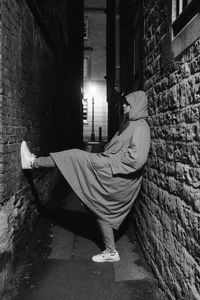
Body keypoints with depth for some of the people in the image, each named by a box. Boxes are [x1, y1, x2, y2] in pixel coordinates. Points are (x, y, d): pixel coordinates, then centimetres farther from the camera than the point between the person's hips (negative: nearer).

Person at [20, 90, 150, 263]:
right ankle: (110, 252, 28)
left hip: (115, 175, -10)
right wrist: (106, 156, 10)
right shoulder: (131, 124, 16)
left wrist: (110, 162, -20)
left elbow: (136, 160, -27)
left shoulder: (140, 127, -15)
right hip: (113, 176, 10)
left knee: (76, 156, -8)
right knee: (103, 212, 17)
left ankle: (33, 162, 3)